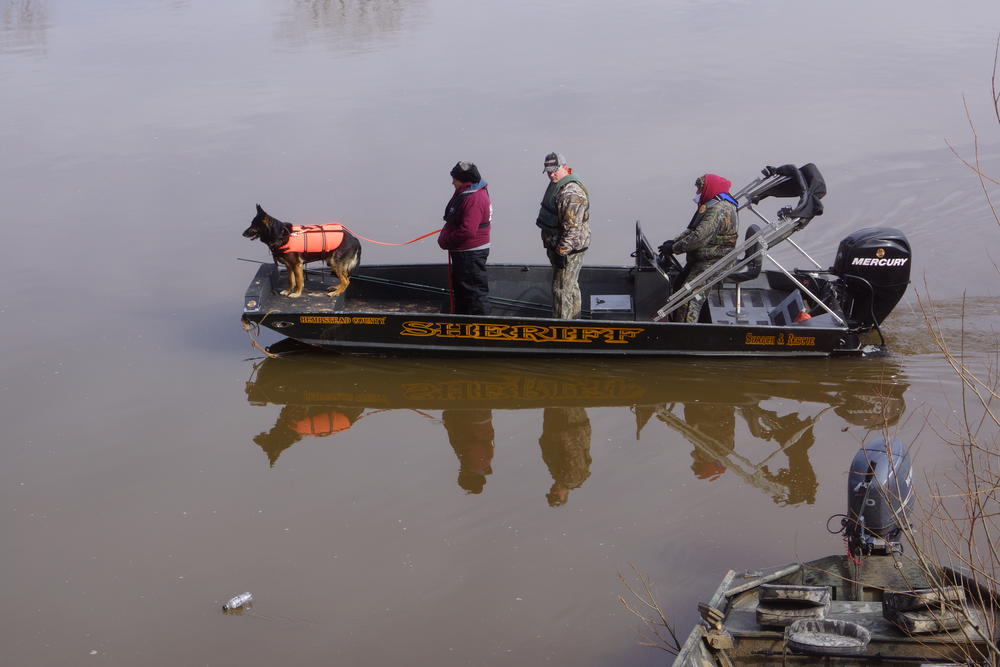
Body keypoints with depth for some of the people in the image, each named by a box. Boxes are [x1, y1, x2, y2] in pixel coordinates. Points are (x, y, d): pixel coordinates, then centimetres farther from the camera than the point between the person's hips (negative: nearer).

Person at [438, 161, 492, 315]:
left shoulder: (474, 198, -23)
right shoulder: (464, 193, 10)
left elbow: (467, 231, -29)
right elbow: (453, 221, 20)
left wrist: (446, 241, -16)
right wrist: (444, 236, 3)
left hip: (471, 255, -11)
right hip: (462, 252, 11)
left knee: (475, 291, -6)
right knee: (460, 287, 21)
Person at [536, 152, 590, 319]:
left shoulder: (571, 193, -26)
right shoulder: (557, 184, 10)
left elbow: (572, 228, -28)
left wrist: (562, 252, -24)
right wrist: (555, 248, 26)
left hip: (567, 249, -11)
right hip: (556, 246, 11)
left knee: (561, 289, -5)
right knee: (571, 286, 22)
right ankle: (573, 319, 35)